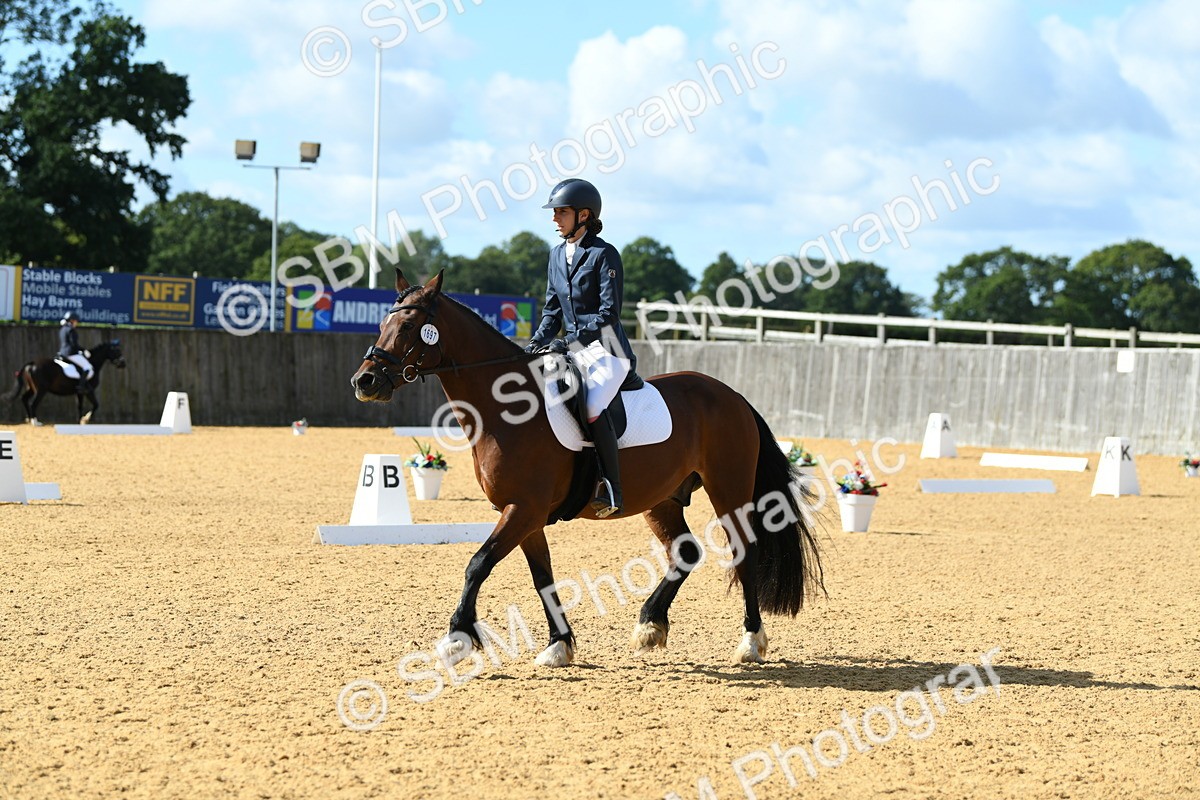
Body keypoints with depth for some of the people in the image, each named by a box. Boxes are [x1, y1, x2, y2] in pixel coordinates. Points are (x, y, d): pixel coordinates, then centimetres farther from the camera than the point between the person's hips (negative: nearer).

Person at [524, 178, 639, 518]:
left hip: (606, 350, -9)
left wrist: (571, 340, -22)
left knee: (592, 407, -31)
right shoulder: (557, 255, 14)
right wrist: (537, 343, 4)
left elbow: (609, 313, -15)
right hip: (573, 350, 9)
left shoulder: (604, 254, -9)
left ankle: (611, 491, -27)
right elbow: (552, 309, 19)